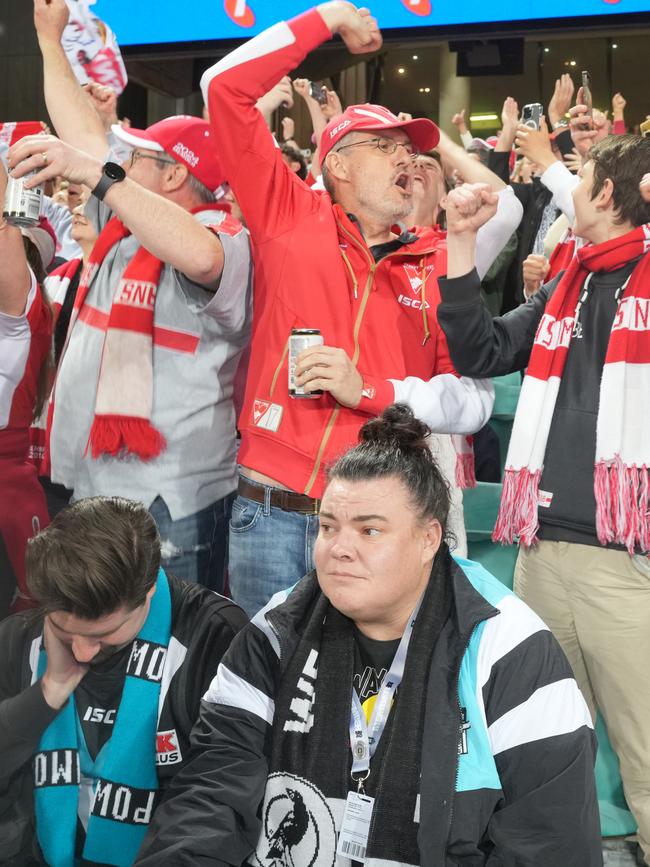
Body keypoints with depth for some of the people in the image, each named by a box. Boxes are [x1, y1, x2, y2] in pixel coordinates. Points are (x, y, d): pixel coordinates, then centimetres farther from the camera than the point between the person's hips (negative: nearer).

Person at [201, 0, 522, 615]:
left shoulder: (438, 263, 6)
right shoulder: (291, 219, 4)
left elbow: (474, 399, 2)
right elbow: (224, 86, 2)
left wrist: (370, 391, -10)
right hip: (270, 511, 0)